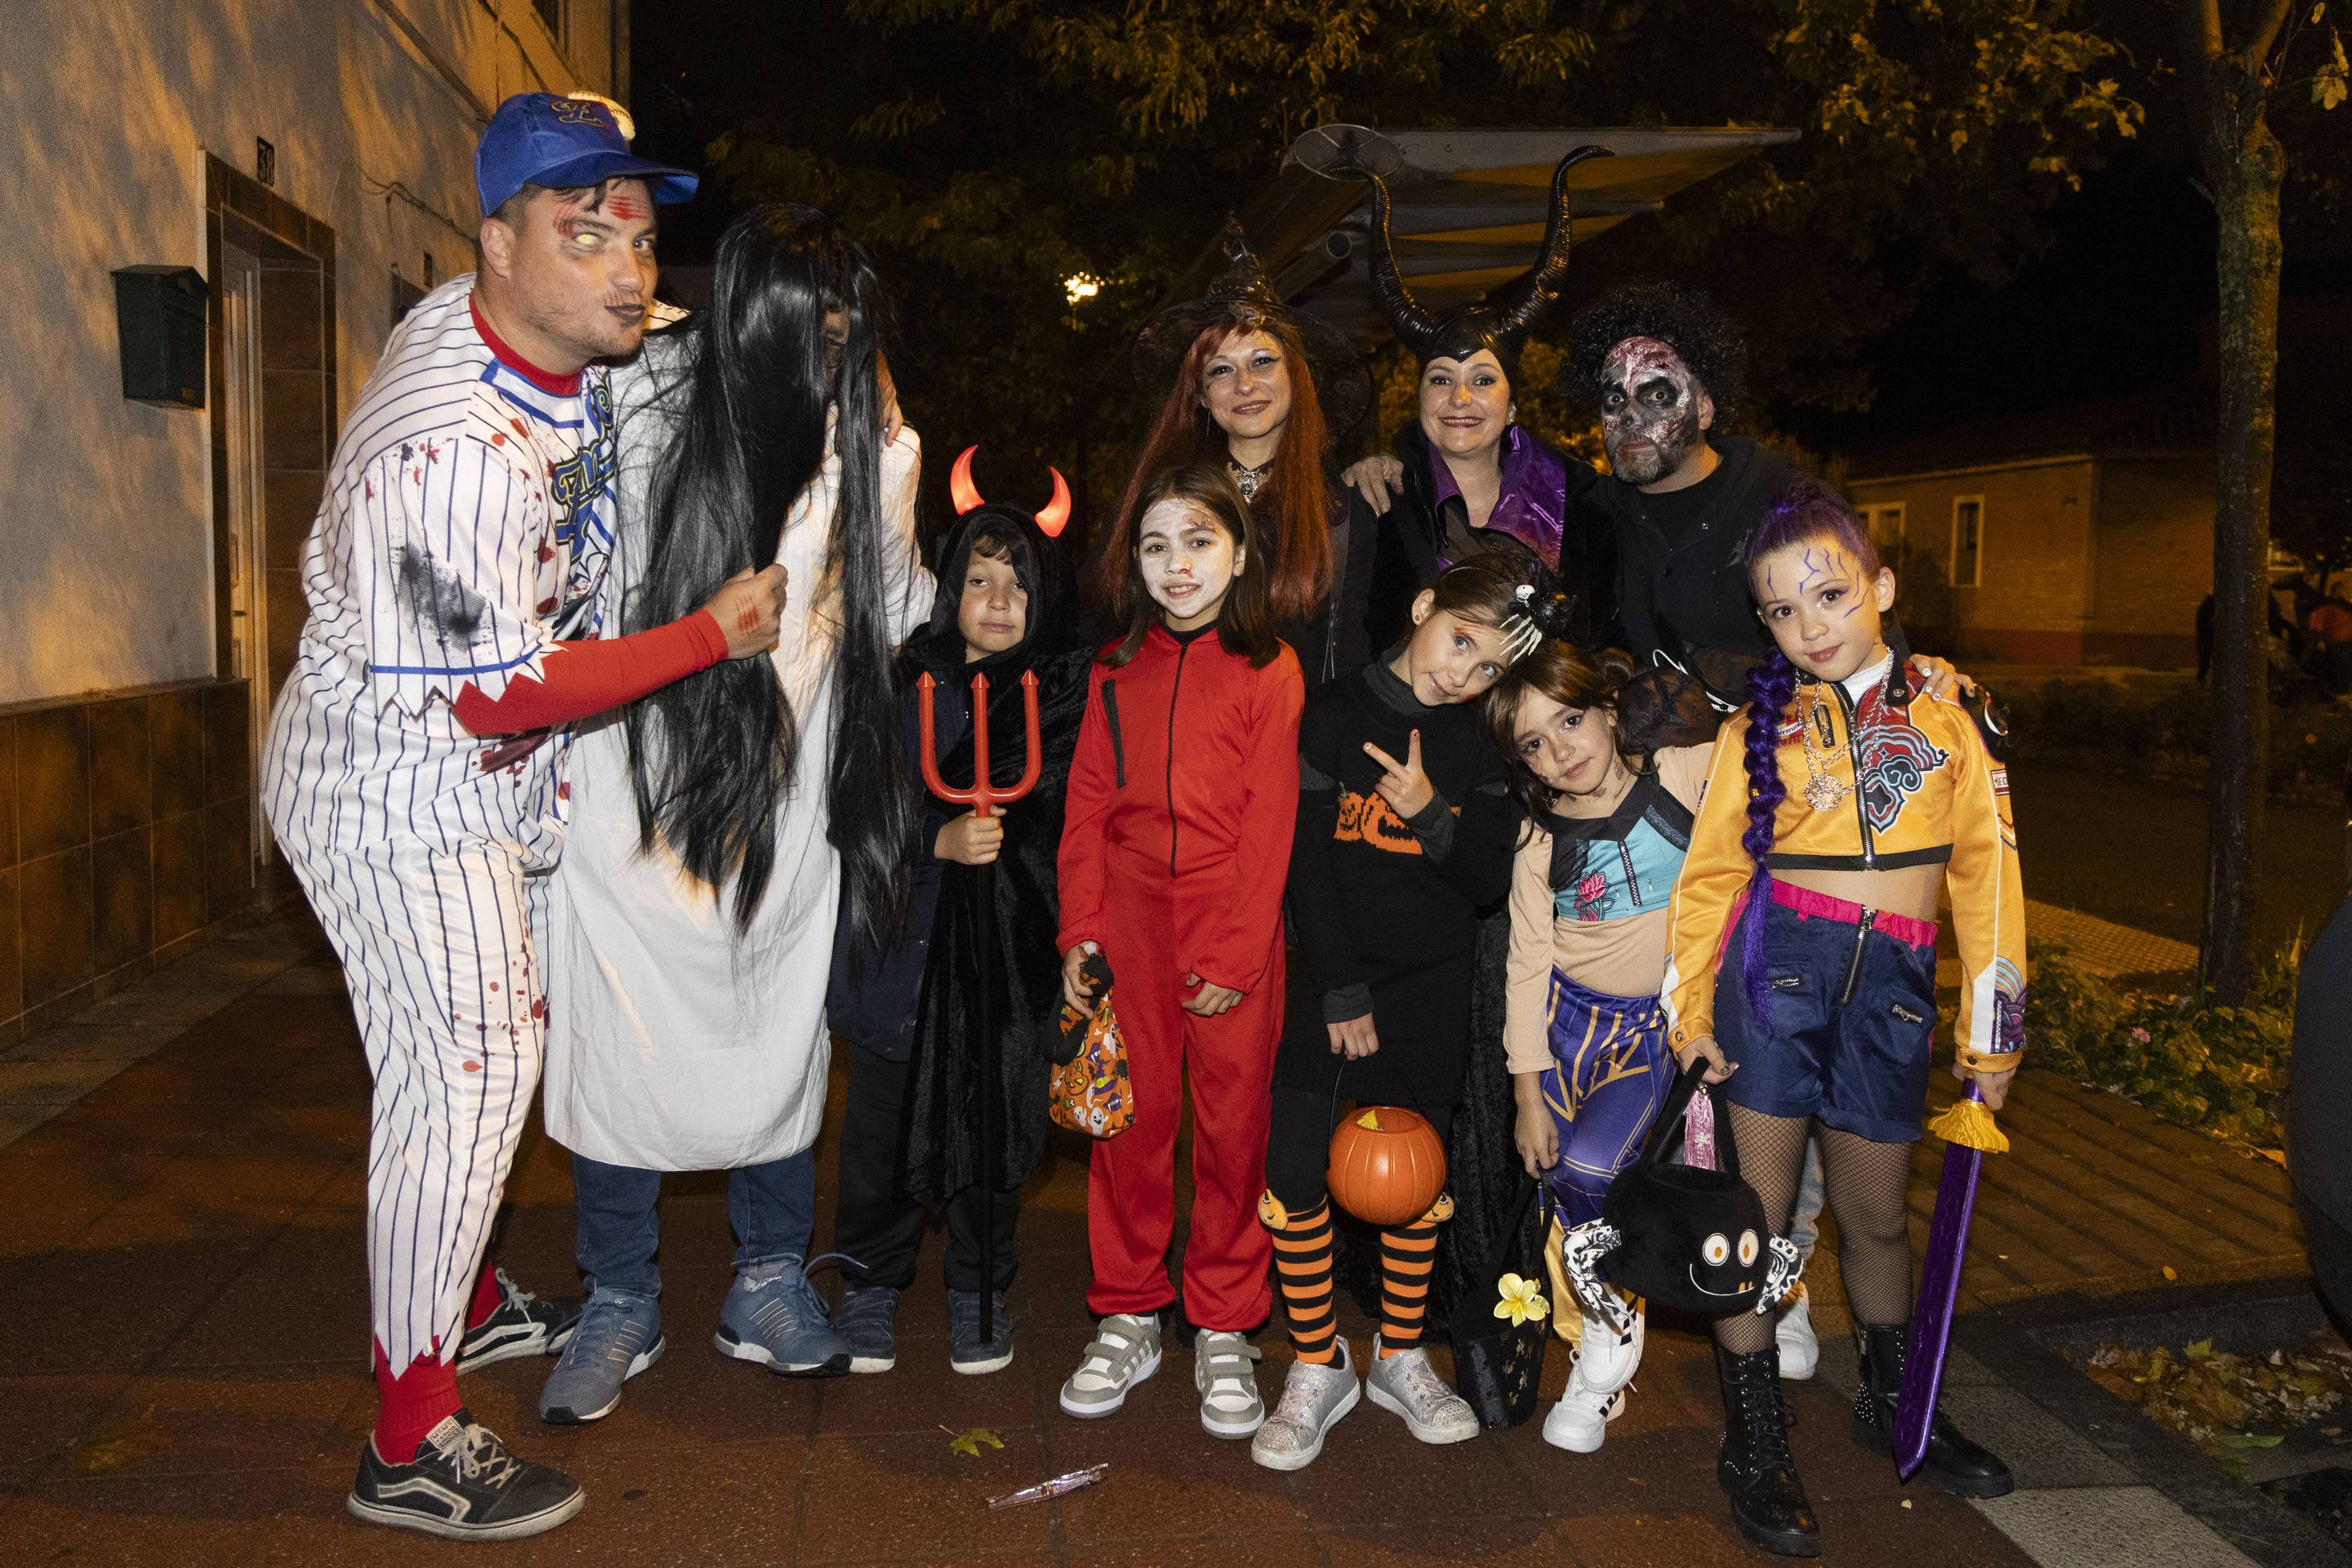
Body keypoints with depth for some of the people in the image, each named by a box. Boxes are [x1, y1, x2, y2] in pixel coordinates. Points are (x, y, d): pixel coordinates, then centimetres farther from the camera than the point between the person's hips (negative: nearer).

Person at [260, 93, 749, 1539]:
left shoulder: (549, 336, -4)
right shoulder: (456, 449, -32)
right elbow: (500, 695, -27)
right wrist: (712, 634, -21)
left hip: (482, 780, 10)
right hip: (402, 789, -10)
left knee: (494, 1042, 21)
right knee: (467, 1075, -7)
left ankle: (464, 1302, 41)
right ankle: (413, 1446, 6)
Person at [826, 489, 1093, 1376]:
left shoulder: (1067, 686, 2)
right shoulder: (906, 679, 4)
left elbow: (1065, 811, -4)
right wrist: (939, 842, -11)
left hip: (1012, 942, 0)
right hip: (904, 932, 1)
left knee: (995, 1116, 7)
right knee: (884, 1114, 8)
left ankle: (978, 1288, 27)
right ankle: (871, 1284, 27)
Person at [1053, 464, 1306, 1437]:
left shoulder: (1269, 672, -2)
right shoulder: (1115, 672, 9)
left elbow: (1269, 827, -5)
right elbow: (1086, 807, 8)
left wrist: (1235, 958, -10)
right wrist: (1079, 932, -1)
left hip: (1232, 928, -3)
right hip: (1130, 922, 3)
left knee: (1235, 1125, 4)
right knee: (1131, 1120, 7)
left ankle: (1224, 1330, 20)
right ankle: (1129, 1319, 23)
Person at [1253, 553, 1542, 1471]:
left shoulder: (1483, 745, 3)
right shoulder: (1334, 716, -5)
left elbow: (1491, 880, 1)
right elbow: (1306, 862, -7)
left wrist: (1432, 812, -17)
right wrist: (1343, 991, -9)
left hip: (1435, 984, 3)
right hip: (1331, 974, -2)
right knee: (1295, 1171, -8)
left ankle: (1401, 1358, 28)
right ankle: (1317, 1369, 9)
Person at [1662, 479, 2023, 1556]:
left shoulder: (1946, 713, 3)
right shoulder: (1760, 725, 2)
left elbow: (1988, 871, 5)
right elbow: (1712, 870, 2)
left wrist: (1992, 1027, 4)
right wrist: (1688, 1007, -4)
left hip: (1890, 985, 1)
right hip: (1775, 968, -1)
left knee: (1876, 1214, 15)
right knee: (1760, 1205, 3)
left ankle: (1891, 1404, 40)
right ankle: (1752, 1443, 17)